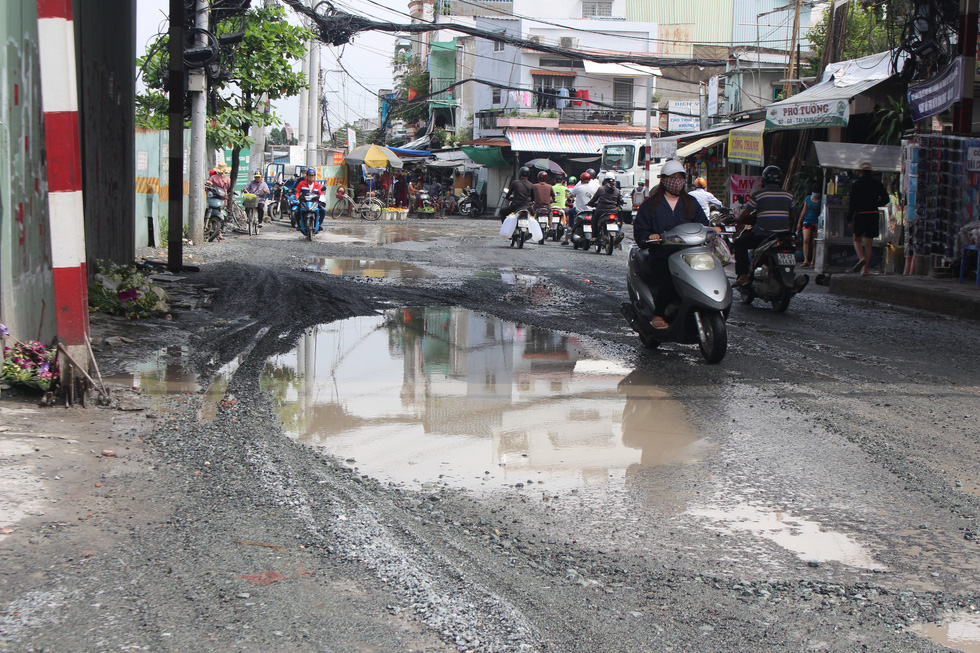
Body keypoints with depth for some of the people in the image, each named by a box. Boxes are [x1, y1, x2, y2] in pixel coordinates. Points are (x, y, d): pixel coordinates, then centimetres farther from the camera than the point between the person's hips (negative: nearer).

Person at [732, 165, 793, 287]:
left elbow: (744, 214, 2)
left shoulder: (758, 194, -3)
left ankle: (743, 275, -1)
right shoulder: (788, 195, 9)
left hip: (762, 235, -5)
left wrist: (737, 219, 23)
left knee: (738, 244, 14)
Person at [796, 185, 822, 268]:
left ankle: (813, 261, 8)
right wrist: (799, 222, 12)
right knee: (806, 240, -13)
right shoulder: (808, 198, 10)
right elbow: (804, 211, 14)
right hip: (807, 221, 2)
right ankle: (806, 261, -16)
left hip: (817, 223, -2)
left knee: (815, 243, 0)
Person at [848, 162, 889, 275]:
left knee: (857, 240, 13)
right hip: (873, 215, 3)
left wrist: (849, 219, 0)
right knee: (868, 244, 8)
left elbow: (852, 203, -6)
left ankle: (862, 258, -15)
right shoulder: (877, 184, 4)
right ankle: (865, 269, 5)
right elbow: (885, 199, 6)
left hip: (860, 214, -3)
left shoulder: (855, 185, -4)